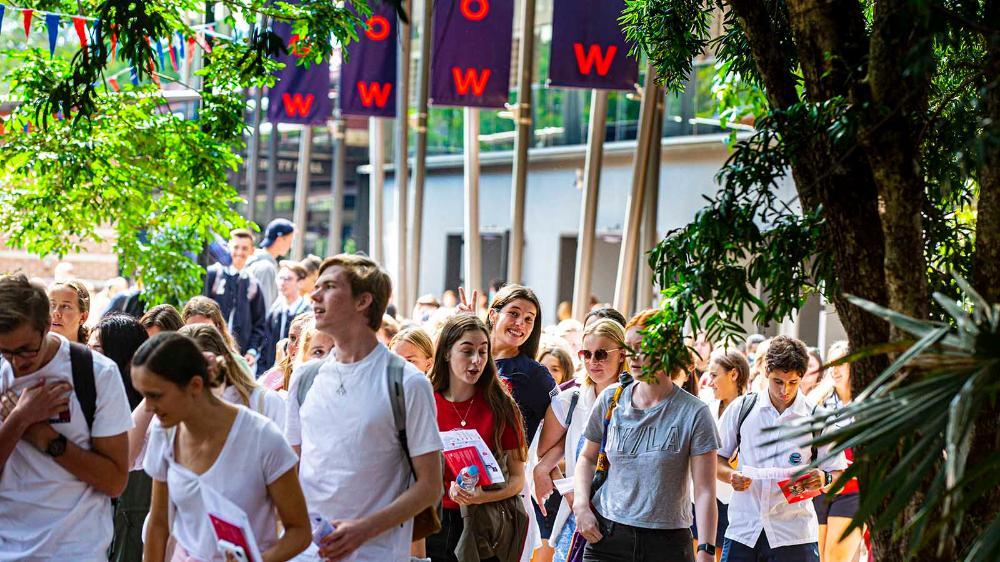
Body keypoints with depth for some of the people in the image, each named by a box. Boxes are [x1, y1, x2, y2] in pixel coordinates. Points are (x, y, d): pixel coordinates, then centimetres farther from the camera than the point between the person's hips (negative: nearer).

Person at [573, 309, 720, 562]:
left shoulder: (693, 413, -5)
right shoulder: (611, 399, 5)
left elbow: (704, 492, -7)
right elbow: (587, 458, 19)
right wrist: (581, 505, 3)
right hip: (605, 537, 3)